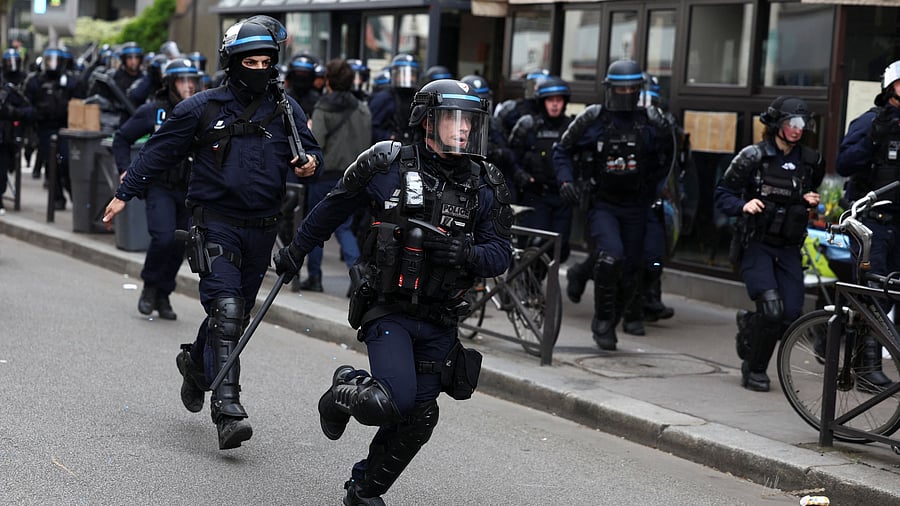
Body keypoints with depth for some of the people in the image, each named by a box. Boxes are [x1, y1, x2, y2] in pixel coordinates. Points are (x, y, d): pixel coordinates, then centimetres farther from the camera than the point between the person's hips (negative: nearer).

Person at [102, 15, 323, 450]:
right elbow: (160, 150, 5)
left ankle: (196, 363, 45)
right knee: (226, 309, -17)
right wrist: (124, 194, 6)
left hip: (261, 230, 4)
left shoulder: (285, 110, 6)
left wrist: (311, 163, -11)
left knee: (237, 313, 16)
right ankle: (227, 408, -21)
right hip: (215, 224, -4)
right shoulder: (203, 108, -2)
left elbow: (310, 150, 14)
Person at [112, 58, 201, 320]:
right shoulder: (153, 111, -3)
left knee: (178, 246, 6)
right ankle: (149, 287, 4)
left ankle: (162, 296, 23)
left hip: (189, 191, 3)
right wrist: (124, 169, -2)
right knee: (163, 237, -20)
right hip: (160, 187, -3)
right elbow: (122, 138, 7)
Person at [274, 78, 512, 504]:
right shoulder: (386, 166, -6)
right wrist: (296, 252, 19)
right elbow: (333, 209, 9)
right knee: (393, 401, -22)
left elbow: (499, 255, 2)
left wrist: (467, 253, -21)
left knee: (418, 419, 7)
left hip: (439, 322, 4)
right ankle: (344, 393, 13)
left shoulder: (485, 186, 2)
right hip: (387, 310, -4)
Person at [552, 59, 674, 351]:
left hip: (635, 208, 3)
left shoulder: (652, 123, -1)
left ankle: (607, 325, 28)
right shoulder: (593, 119, -6)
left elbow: (665, 157, 17)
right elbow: (563, 150, 6)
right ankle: (603, 320, -8)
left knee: (629, 275, 6)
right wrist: (565, 180, -9)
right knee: (611, 257, -26)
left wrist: (651, 185, 7)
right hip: (602, 204, -3)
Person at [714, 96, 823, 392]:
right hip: (756, 244, -4)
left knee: (792, 315, -8)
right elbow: (722, 195, -2)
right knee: (772, 309, -20)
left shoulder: (810, 161, 7)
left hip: (789, 248, 4)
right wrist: (743, 205, -21)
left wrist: (811, 201, 3)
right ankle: (754, 370, 4)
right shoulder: (753, 156, -5)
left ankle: (749, 325, 25)